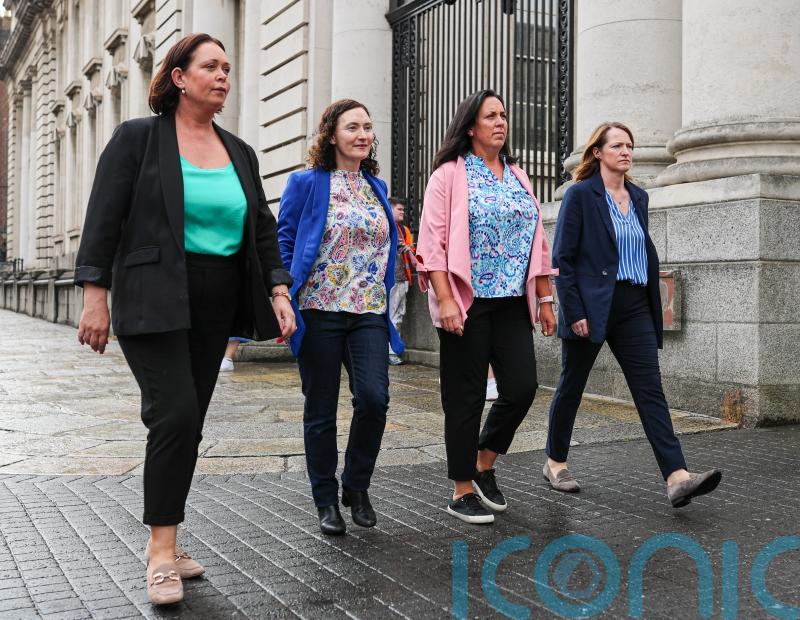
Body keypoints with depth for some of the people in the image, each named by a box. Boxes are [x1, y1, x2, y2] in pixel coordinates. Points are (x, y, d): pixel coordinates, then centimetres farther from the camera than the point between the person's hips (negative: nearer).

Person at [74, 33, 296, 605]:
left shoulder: (240, 153, 14)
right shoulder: (138, 138, 0)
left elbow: (262, 228, 14)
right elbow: (104, 218, -5)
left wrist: (279, 289, 3)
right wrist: (96, 295, -11)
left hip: (217, 304, 5)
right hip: (154, 300, -5)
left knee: (188, 422, 6)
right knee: (175, 414, -15)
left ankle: (164, 541, 18)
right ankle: (162, 552, -4)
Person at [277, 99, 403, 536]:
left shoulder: (377, 187, 14)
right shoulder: (306, 183, 0)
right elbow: (284, 242, 1)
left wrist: (384, 295, 15)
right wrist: (287, 298, -5)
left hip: (369, 312, 3)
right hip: (320, 311, -3)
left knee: (374, 397, -13)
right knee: (321, 410, 4)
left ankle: (355, 485, 10)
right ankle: (326, 502, 19)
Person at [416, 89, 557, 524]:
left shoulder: (518, 177, 16)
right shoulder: (450, 174, -2)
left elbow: (537, 243, 17)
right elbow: (432, 242, -9)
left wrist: (545, 299, 13)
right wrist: (445, 300, -18)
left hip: (512, 304, 6)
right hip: (467, 304, -5)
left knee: (522, 388, -1)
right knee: (466, 397, 1)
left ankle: (484, 465, 23)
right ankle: (463, 492, 14)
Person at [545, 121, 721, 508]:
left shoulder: (638, 197, 13)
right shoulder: (581, 194, -5)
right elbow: (562, 258, -9)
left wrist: (653, 306, 15)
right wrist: (573, 312, -15)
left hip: (633, 307, 5)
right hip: (591, 306, -5)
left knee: (650, 389, -5)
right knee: (572, 386, 8)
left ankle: (677, 477, -11)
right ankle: (555, 463, 24)